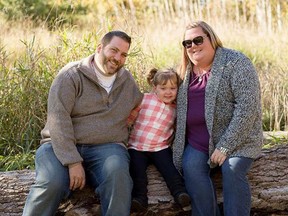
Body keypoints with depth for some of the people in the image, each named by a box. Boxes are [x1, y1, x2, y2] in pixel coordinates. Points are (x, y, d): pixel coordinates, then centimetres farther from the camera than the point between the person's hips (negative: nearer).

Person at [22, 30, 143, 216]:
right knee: (52, 183, -33)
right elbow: (58, 118, -12)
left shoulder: (128, 80, 16)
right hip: (62, 145, -3)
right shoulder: (72, 75, -1)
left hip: (106, 147, 3)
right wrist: (73, 162, -20)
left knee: (118, 176, -32)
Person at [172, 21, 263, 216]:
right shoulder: (186, 71, 12)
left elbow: (247, 106, -18)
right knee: (192, 168, -24)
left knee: (232, 171, -30)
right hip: (198, 143, 5)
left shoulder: (236, 63, -9)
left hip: (237, 140, -4)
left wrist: (225, 147, -21)